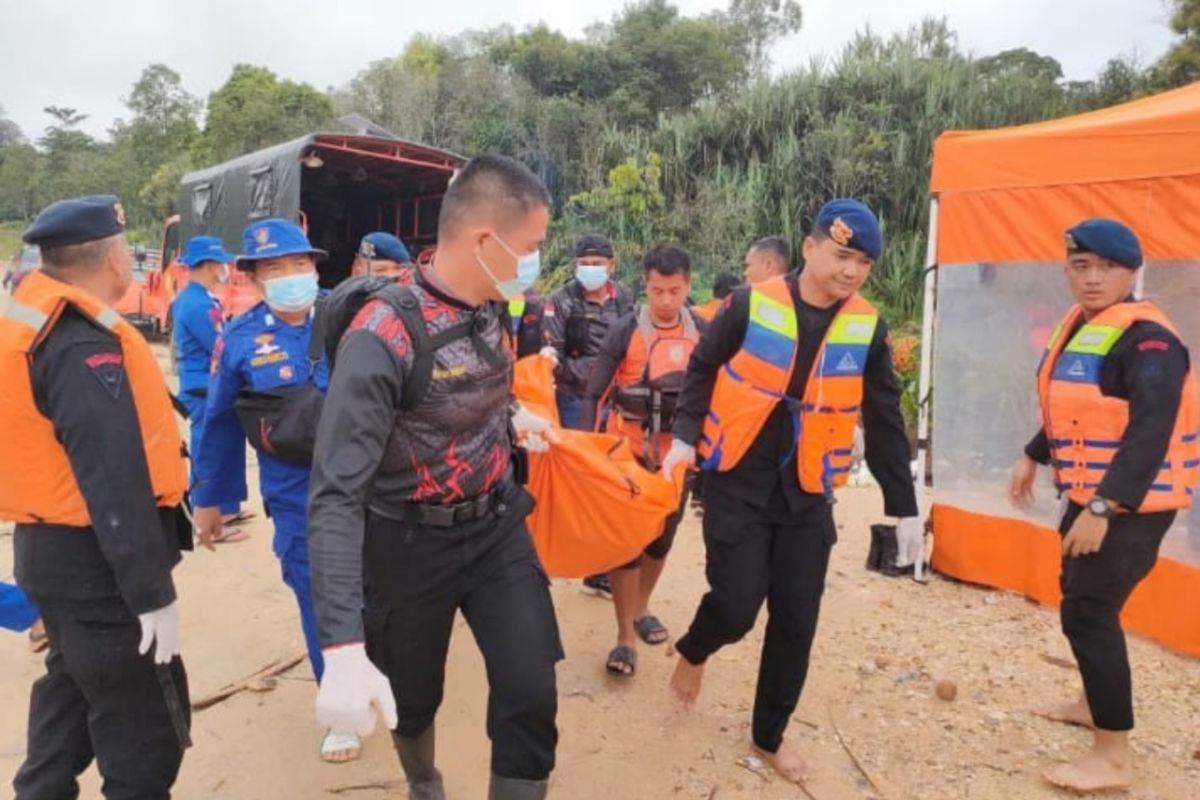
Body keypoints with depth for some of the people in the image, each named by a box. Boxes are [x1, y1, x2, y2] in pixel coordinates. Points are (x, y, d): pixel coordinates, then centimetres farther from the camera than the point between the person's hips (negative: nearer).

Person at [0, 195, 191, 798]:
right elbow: (116, 481, -28)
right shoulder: (84, 347, -22)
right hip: (95, 562, -10)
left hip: (50, 548, 10)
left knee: (72, 691, 28)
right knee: (144, 734, 2)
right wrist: (153, 592, -24)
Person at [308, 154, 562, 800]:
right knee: (412, 697, 19)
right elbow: (336, 497, -32)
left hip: (497, 526, 5)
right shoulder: (384, 337, -27)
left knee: (530, 692, 0)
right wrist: (343, 651, -38)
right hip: (411, 545, -4)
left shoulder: (487, 310, -6)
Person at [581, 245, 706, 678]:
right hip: (629, 451, -3)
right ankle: (625, 636, 10)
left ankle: (641, 608, 40)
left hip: (678, 455, 3)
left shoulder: (704, 334, -2)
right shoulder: (626, 331, -10)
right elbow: (594, 394, -9)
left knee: (661, 538, 17)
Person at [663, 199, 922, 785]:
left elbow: (885, 420, 6)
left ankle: (770, 736, 29)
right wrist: (685, 437, -11)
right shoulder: (751, 305, -10)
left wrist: (903, 505, 8)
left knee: (796, 622, 7)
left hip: (807, 496, 3)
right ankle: (693, 651, 30)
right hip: (737, 485, -3)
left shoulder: (867, 329, 0)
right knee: (736, 605, -8)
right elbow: (702, 370, 1)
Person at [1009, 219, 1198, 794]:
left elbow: (1150, 433, -28)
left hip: (1132, 503, -9)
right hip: (1090, 495, 10)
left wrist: (1104, 508, -33)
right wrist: (1032, 459, 24)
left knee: (1088, 613, -8)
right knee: (1080, 597, 21)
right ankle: (1095, 703, 41)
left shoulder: (1147, 339, -19)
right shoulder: (1078, 326, 9)